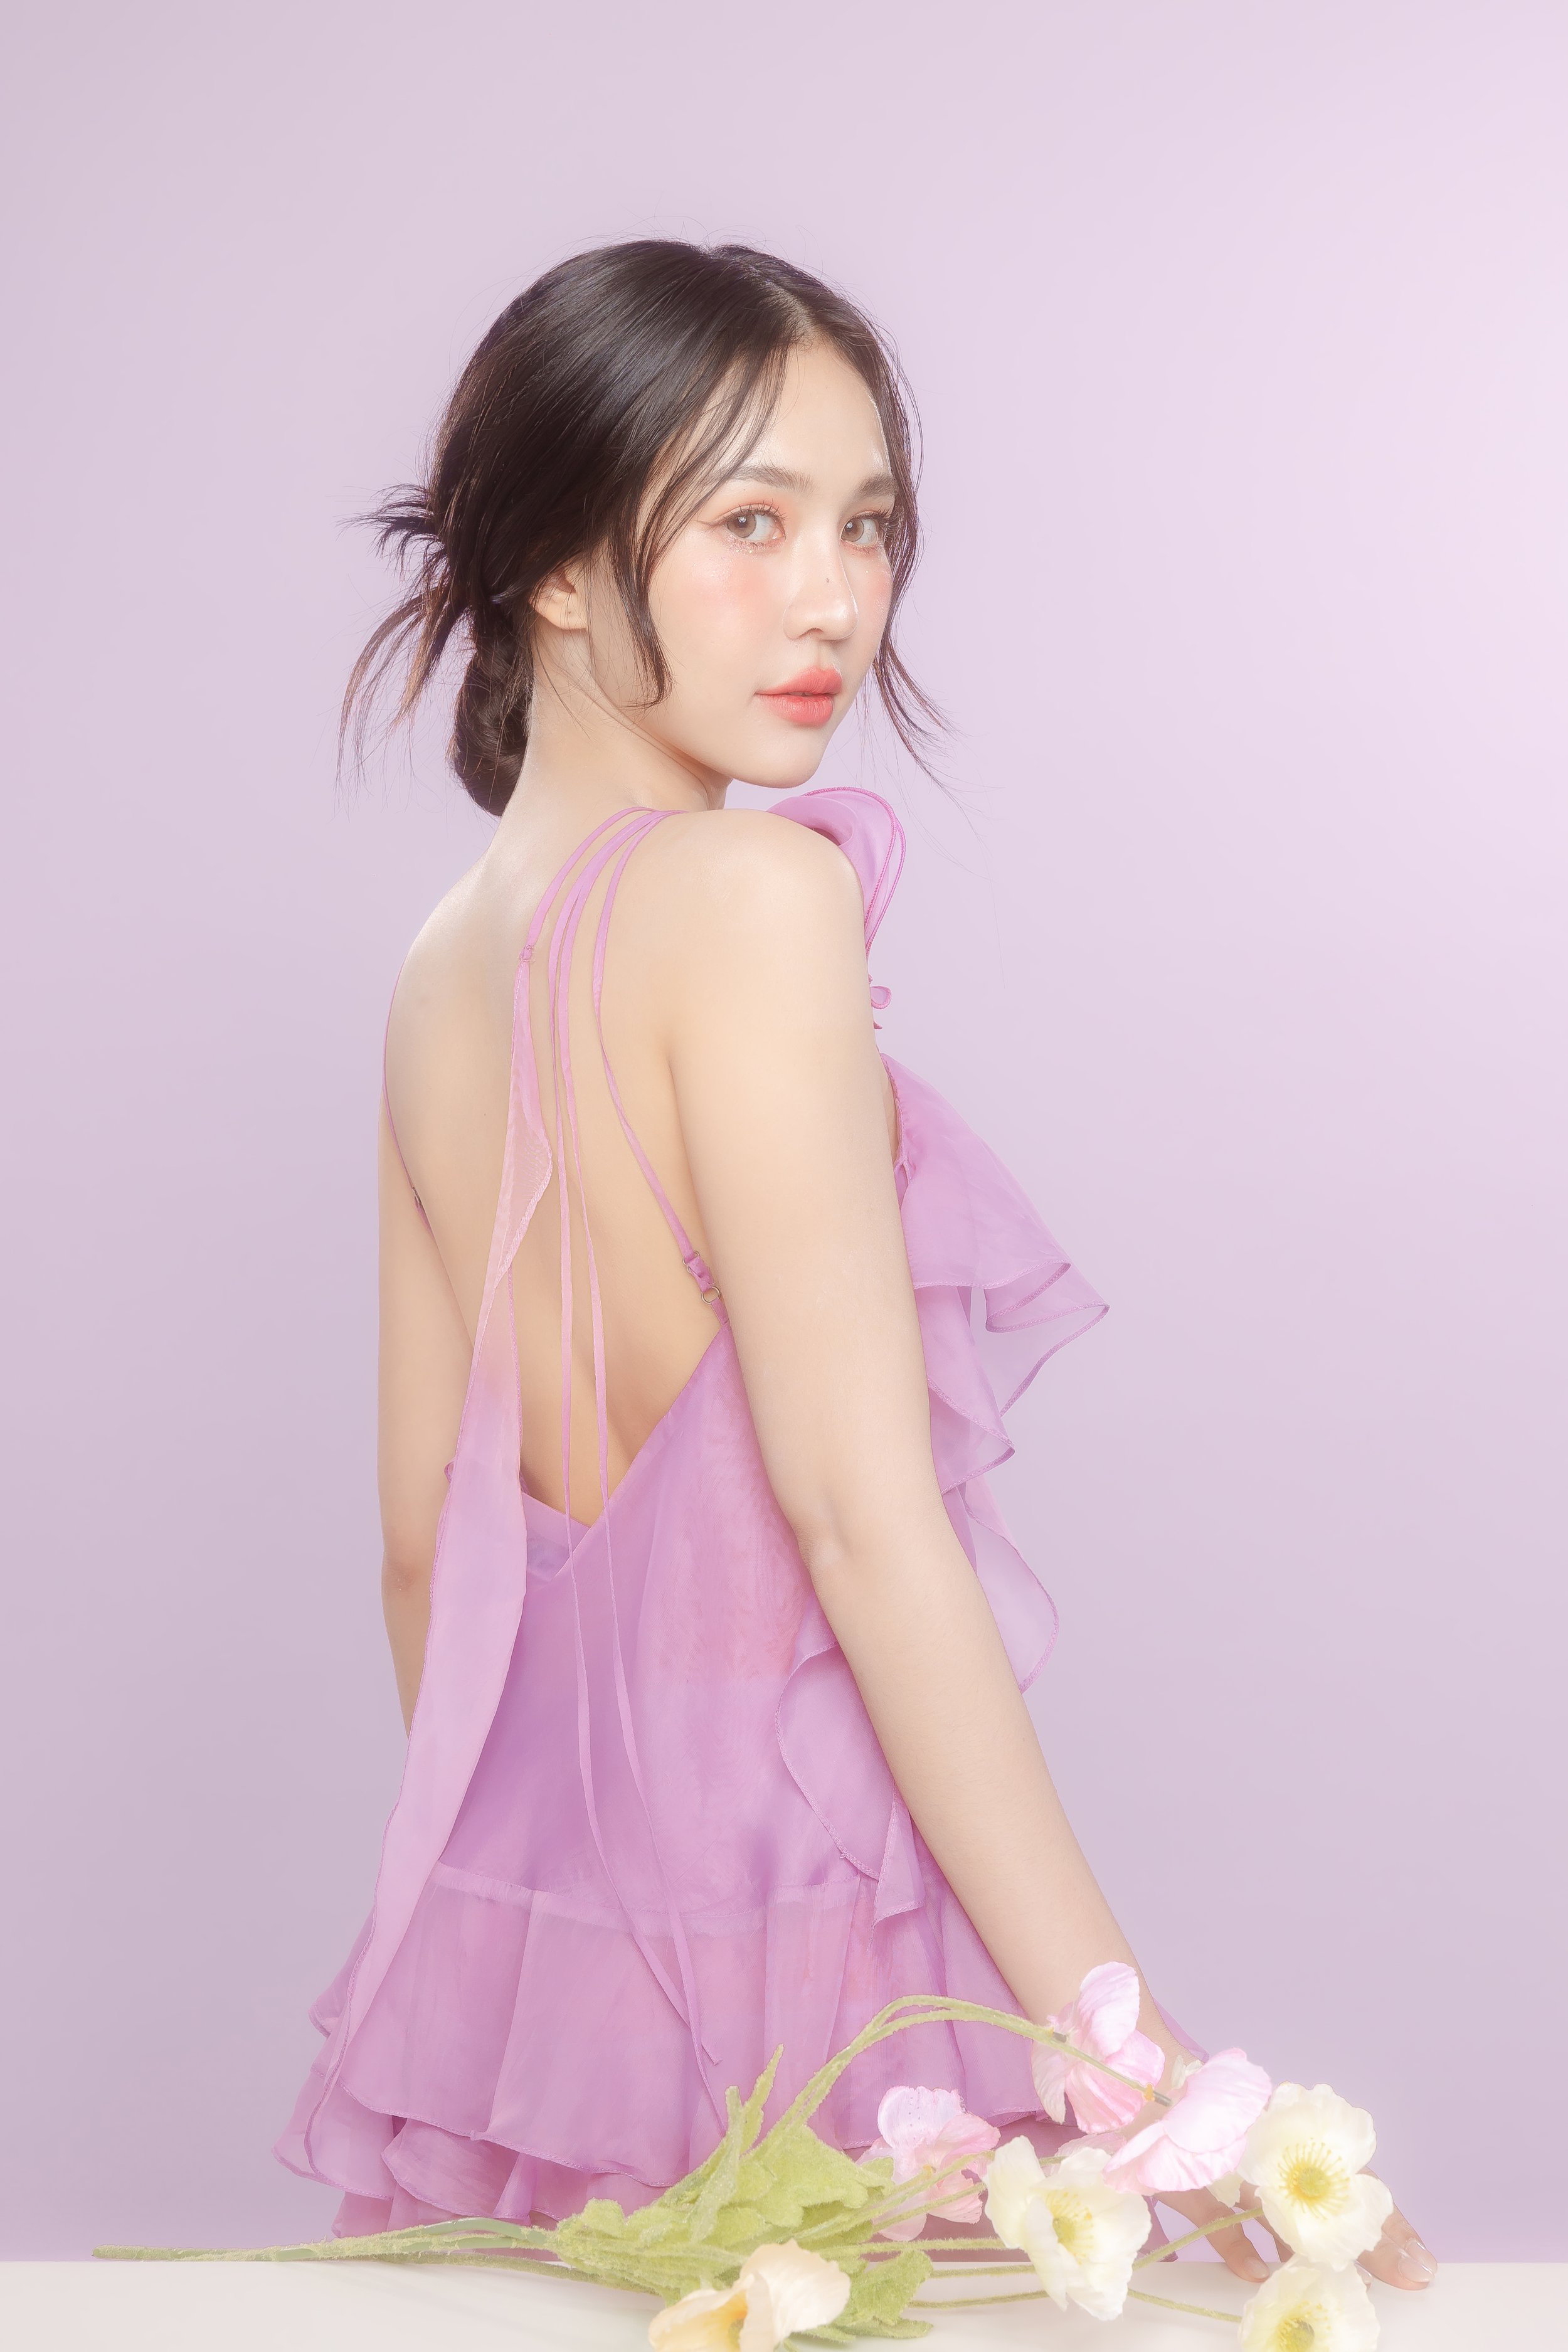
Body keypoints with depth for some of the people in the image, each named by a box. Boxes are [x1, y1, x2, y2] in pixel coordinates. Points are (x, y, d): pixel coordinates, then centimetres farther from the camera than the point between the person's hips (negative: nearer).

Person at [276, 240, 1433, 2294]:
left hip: (511, 1908, 8)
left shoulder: (446, 962, 7)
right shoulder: (752, 893, -15)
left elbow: (432, 1544, 11)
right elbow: (860, 1509, -20)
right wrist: (1124, 2045, -18)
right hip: (777, 1910, -8)